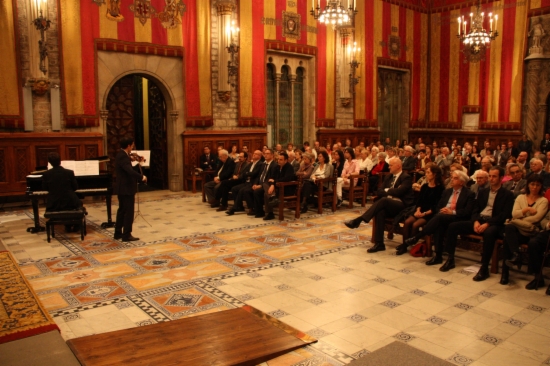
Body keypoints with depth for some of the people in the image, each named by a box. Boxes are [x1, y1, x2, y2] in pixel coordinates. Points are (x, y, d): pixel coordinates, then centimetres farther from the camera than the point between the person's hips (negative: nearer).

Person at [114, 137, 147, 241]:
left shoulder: (121, 155, 12)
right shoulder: (123, 156, -21)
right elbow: (130, 171, -34)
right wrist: (142, 177, -26)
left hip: (122, 188, 11)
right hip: (126, 188, -11)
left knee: (122, 210, 17)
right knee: (129, 212, -3)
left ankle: (118, 233, 25)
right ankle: (127, 235, 2)